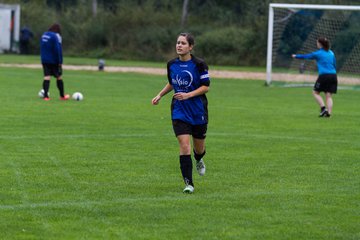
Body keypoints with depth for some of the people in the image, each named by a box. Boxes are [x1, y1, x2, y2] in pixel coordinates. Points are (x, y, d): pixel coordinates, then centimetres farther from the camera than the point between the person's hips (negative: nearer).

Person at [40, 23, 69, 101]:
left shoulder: (44, 35, 11)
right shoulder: (56, 36, -14)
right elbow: (58, 50, -17)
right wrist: (60, 62, -15)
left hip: (44, 60, 6)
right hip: (53, 61, -6)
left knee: (46, 77, 1)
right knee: (59, 77, 8)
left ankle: (45, 95, -10)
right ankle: (62, 96, 18)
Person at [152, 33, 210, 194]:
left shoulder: (199, 64, -10)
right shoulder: (172, 64, 3)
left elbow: (206, 87, -10)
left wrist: (188, 95, -21)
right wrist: (159, 95, 8)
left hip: (198, 110, -2)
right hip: (179, 112, 2)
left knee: (198, 147, 12)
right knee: (184, 145, -12)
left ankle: (199, 160, 51)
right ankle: (188, 183, -9)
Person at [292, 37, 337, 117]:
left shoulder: (318, 53, 1)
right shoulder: (331, 53, 15)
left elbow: (306, 56, 13)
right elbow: (335, 65, 19)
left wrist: (296, 56, 27)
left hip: (324, 75, -5)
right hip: (333, 75, 5)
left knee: (315, 92, 9)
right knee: (329, 96, 4)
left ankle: (323, 108, -7)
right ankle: (329, 112, -9)